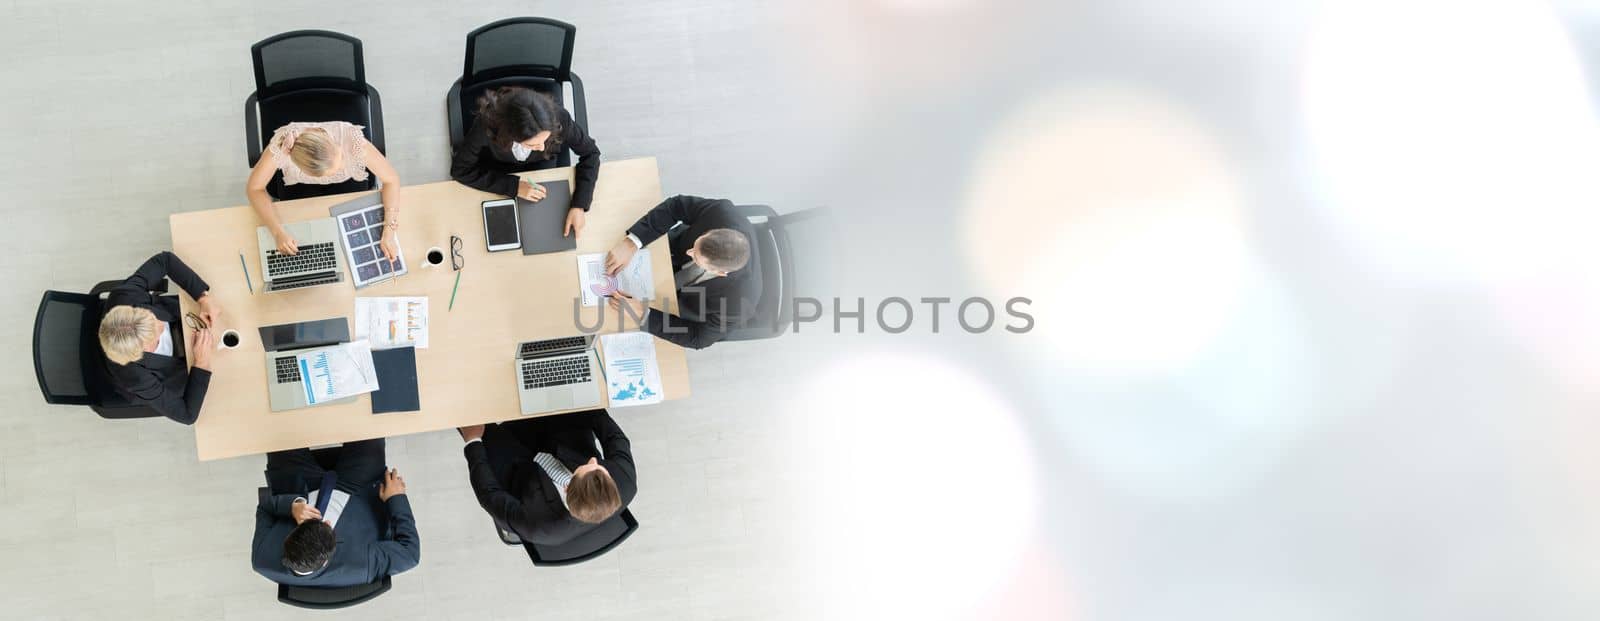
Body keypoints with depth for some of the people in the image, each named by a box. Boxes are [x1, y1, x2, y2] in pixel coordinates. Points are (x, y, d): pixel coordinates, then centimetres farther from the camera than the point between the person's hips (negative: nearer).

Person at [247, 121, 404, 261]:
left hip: (349, 188, 0)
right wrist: (278, 232, -39)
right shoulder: (282, 144, -40)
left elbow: (391, 179, -30)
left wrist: (389, 232, -40)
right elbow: (254, 188, -26)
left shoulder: (351, 140, -42)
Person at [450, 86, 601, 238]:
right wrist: (514, 186, -35)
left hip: (541, 165, 1)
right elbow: (460, 169, -27)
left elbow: (590, 153, -21)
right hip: (496, 167, -1)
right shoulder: (487, 124, -42)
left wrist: (579, 206, -31)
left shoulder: (558, 119, -38)